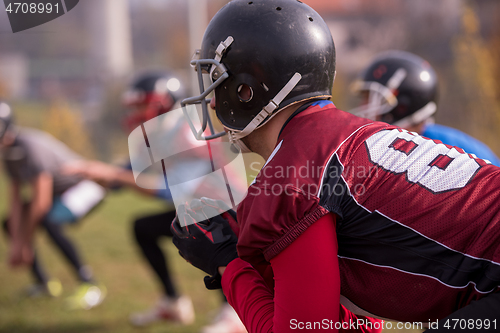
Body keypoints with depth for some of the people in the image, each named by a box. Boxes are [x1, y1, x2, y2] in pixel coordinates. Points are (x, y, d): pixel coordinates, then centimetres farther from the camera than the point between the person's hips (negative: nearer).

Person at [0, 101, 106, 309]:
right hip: (60, 193, 10)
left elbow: (41, 202, -29)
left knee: (48, 222, -34)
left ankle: (90, 286, -26)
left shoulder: (31, 147, -31)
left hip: (85, 188, -10)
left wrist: (25, 241, -20)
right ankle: (45, 284, 15)